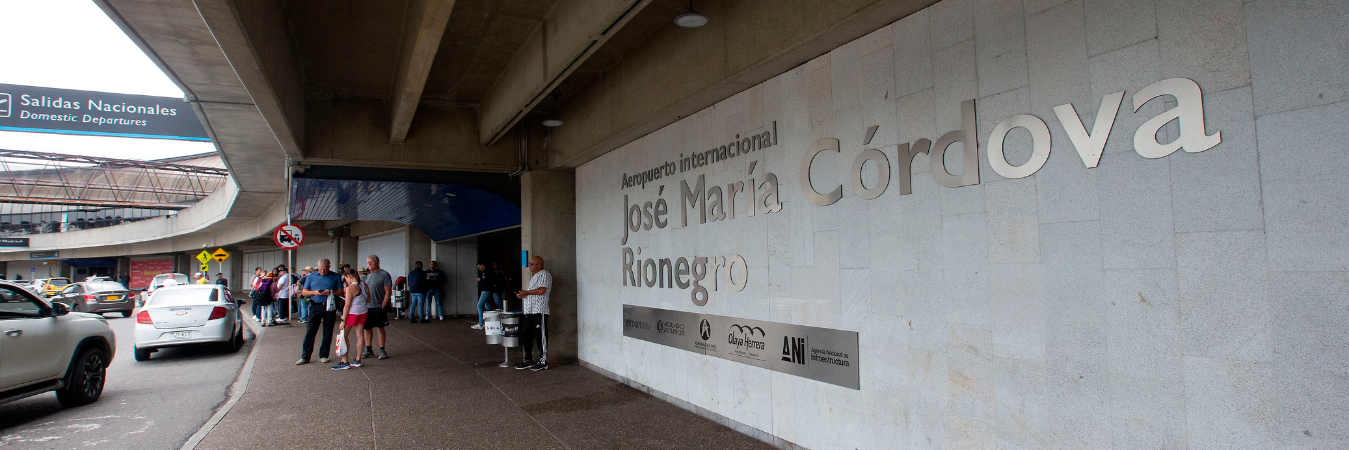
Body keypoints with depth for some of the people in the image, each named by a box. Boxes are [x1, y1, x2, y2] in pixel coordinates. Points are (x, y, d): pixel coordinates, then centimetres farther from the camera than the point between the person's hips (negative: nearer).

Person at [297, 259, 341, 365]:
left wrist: (330, 292, -15)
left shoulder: (335, 277, 4)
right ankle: (305, 357, 5)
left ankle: (323, 356, 13)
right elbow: (304, 292, 9)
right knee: (310, 331, -1)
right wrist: (314, 292, -10)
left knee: (328, 332, 4)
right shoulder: (311, 276, 9)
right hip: (315, 306, 1)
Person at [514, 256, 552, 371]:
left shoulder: (544, 275, -6)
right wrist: (523, 294, 9)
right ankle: (528, 360, 19)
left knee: (541, 336, -5)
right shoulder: (533, 277, 24)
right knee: (526, 335, 10)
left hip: (540, 311, -10)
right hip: (530, 311, 10)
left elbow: (542, 290, -18)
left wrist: (527, 292, -10)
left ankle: (543, 362, 1)